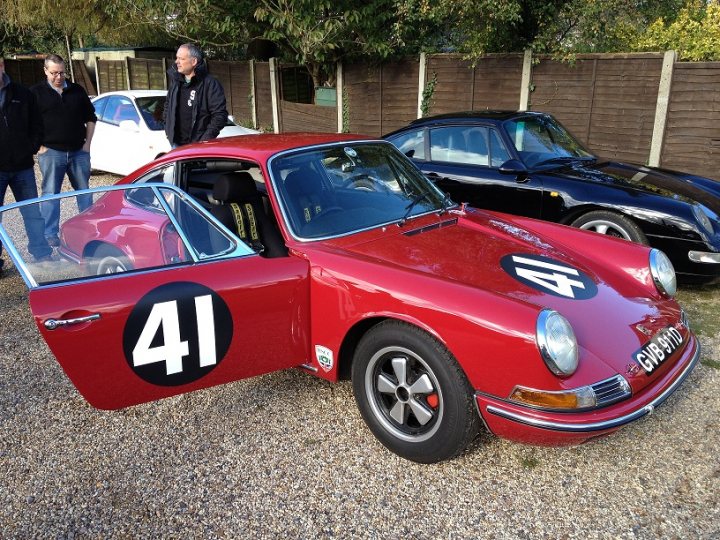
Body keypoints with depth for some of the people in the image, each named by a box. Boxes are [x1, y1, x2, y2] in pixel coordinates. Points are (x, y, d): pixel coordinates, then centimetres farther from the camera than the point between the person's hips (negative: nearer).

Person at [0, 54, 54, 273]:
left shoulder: (23, 95, 6)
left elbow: (36, 126, 11)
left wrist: (30, 150, 0)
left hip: (22, 166, 2)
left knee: (33, 213, 8)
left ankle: (43, 255, 14)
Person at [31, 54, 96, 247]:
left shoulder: (77, 91, 10)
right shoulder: (36, 93, 1)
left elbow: (91, 118, 16)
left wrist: (87, 143, 7)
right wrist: (39, 146, -7)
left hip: (79, 151, 3)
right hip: (51, 152, -3)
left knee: (84, 191, 10)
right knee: (50, 193, 1)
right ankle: (50, 234, 7)